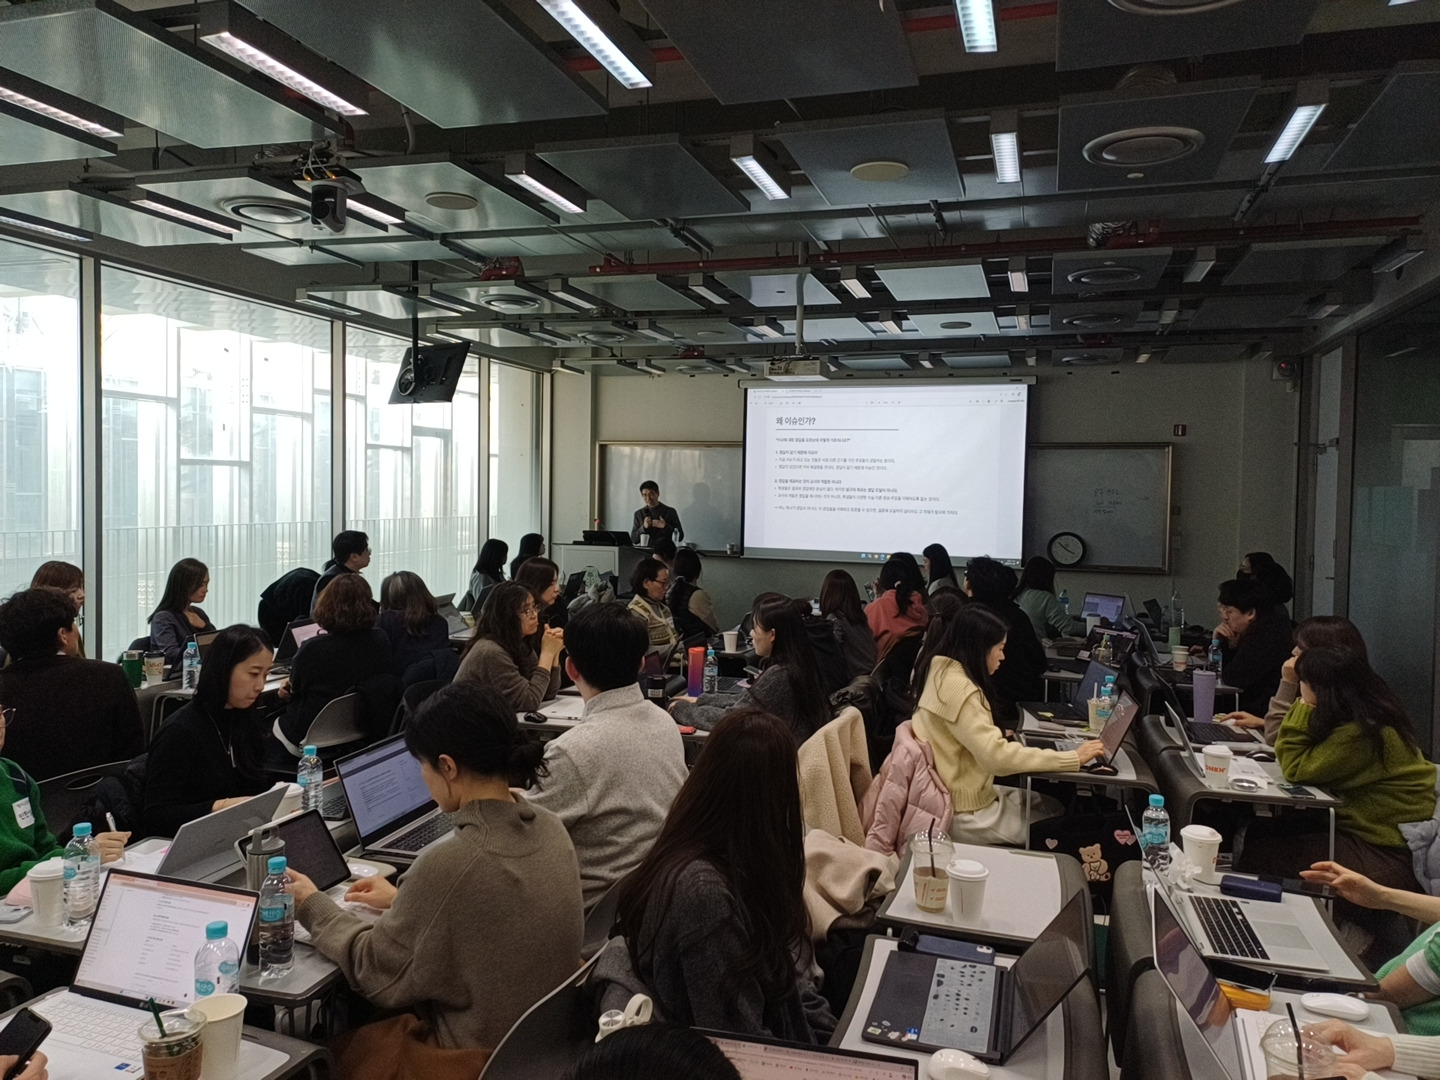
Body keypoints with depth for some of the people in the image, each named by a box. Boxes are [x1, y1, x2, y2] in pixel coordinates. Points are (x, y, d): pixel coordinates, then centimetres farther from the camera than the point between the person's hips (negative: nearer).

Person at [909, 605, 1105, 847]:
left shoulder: (944, 673, 7)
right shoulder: (957, 687, -24)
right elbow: (998, 756, -29)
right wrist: (1074, 758, -24)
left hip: (959, 793, 10)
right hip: (964, 813, -10)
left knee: (1053, 806, 10)